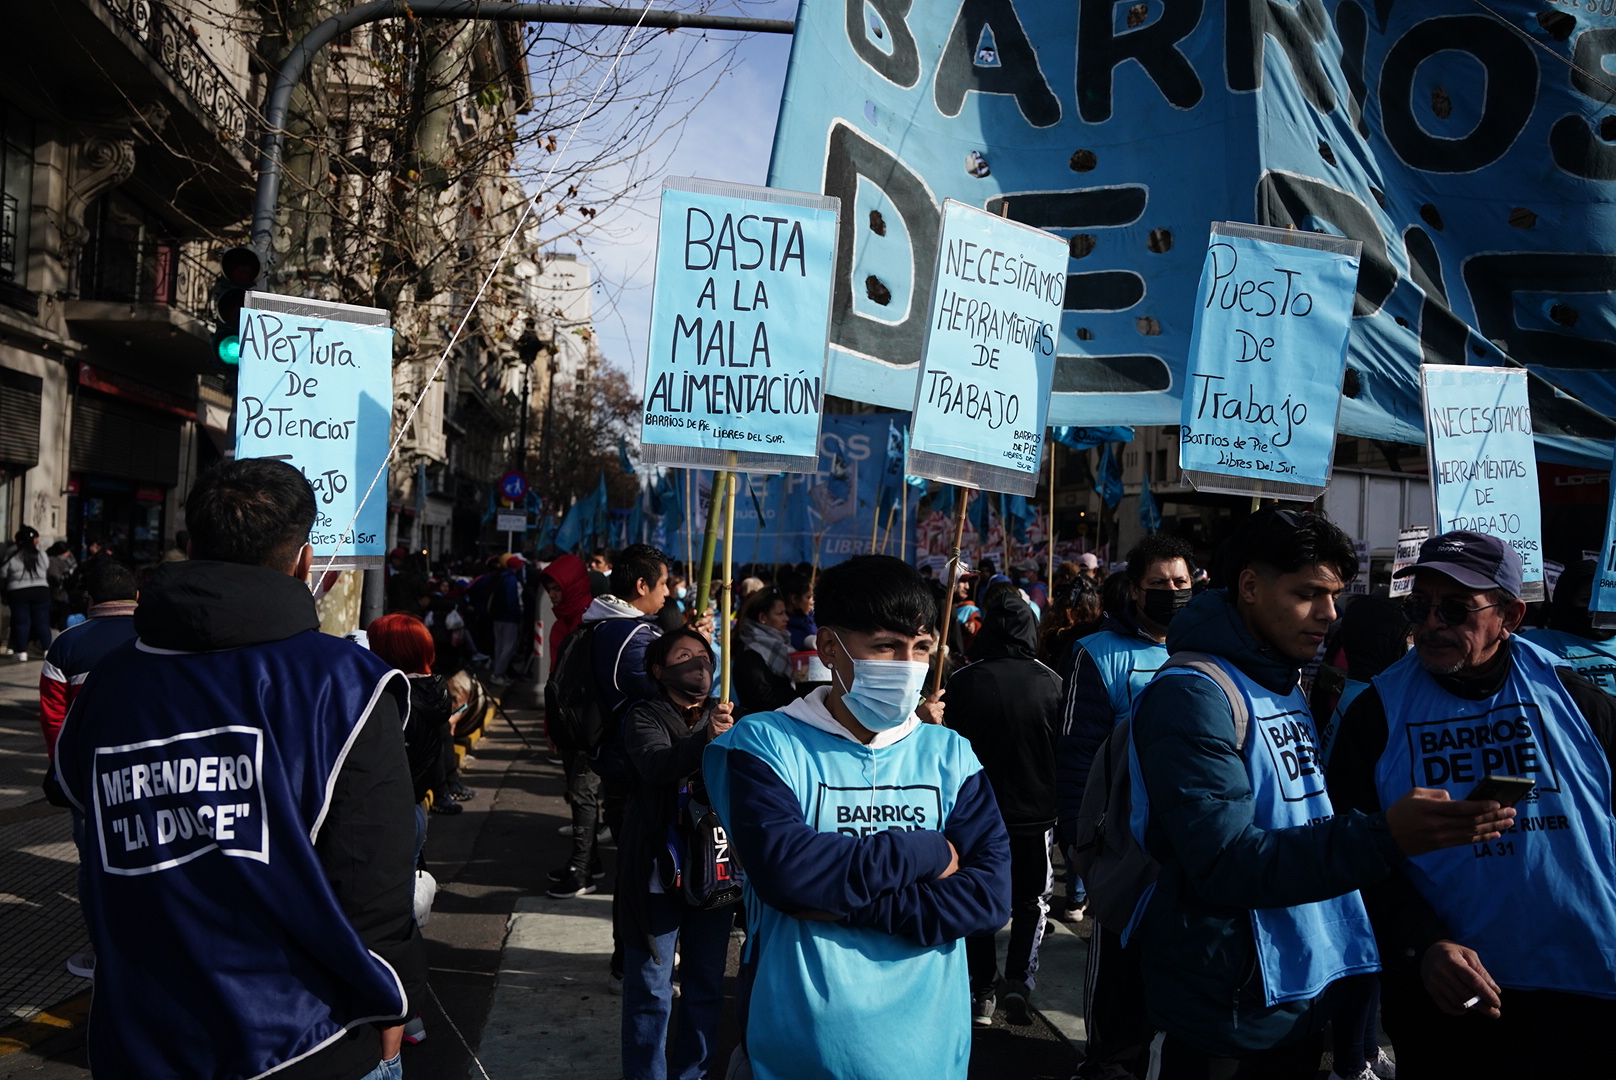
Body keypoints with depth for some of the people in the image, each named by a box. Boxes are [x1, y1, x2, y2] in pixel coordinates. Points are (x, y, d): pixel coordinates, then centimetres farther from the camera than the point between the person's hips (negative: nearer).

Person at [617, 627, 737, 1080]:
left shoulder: (727, 718, 7)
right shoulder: (645, 718, -6)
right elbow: (655, 763, -27)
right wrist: (704, 740, -45)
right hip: (659, 868, -4)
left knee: (706, 986, 14)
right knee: (650, 989, 4)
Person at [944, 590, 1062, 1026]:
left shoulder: (961, 681, -12)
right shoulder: (1051, 682, -11)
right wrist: (1063, 809, 14)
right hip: (1035, 811, 0)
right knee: (1032, 901, 16)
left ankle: (982, 990, 15)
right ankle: (1020, 980, 3)